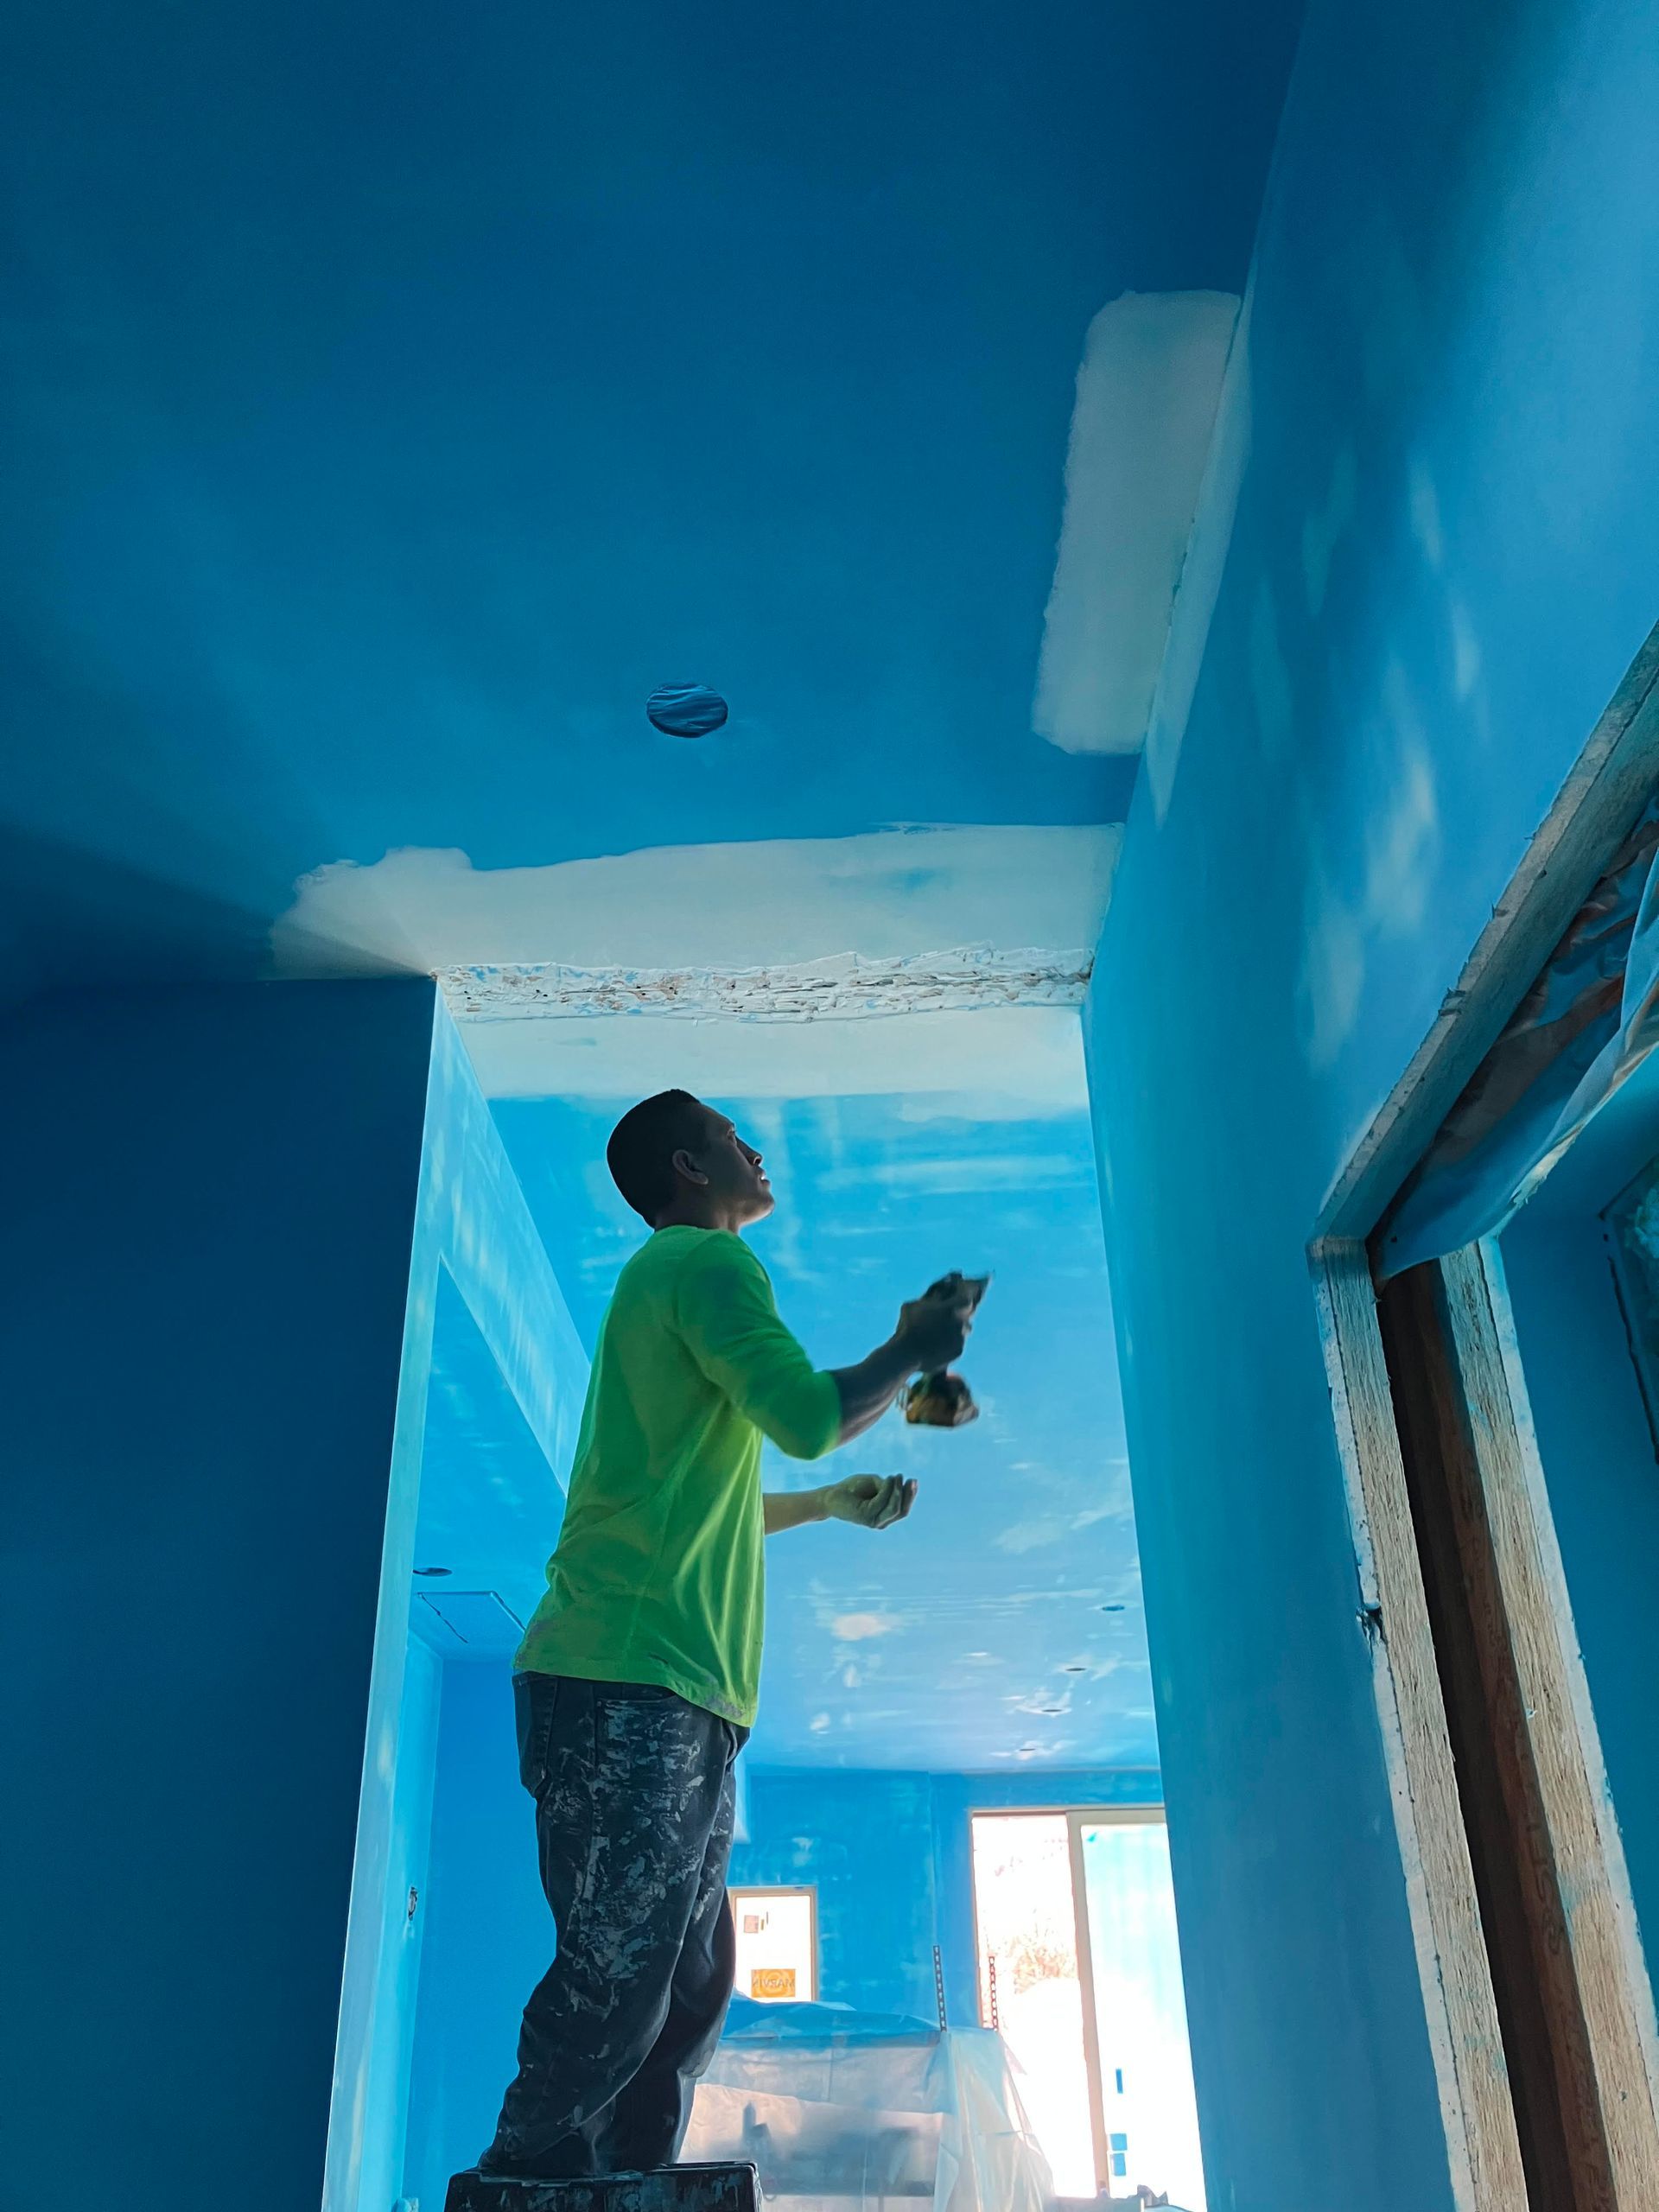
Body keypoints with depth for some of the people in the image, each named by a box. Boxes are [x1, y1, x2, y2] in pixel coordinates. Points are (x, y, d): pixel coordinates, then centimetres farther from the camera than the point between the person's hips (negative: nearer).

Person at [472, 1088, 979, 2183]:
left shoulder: (668, 1279, 28)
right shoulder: (706, 1260, -4)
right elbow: (805, 1415, -16)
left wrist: (834, 1502, 34)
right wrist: (915, 1349, 1)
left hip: (681, 1693, 10)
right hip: (628, 1683, -10)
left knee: (689, 1986, 10)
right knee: (615, 1980, -11)